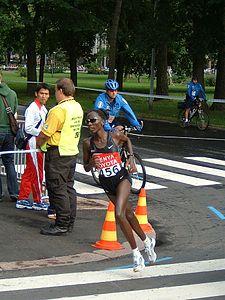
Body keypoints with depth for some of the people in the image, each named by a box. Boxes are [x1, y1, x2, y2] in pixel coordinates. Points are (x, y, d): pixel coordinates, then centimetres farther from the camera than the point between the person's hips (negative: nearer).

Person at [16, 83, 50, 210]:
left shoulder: (43, 108, 13)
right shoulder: (32, 108, -17)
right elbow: (28, 128, -22)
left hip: (40, 143, 9)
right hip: (33, 143, -9)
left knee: (29, 172, 13)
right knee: (37, 172, -1)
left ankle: (23, 199, 19)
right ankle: (38, 201, 10)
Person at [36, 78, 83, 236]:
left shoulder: (59, 110, -20)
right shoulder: (78, 107, 8)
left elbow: (45, 134, -17)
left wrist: (38, 144, 4)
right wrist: (46, 143, 20)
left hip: (58, 153, -9)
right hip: (73, 152, 9)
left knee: (57, 189, -2)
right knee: (69, 187, 14)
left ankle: (62, 225, 0)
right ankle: (70, 223, 20)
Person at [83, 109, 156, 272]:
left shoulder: (115, 135, -15)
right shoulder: (88, 143, -9)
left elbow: (127, 140, 10)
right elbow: (86, 168, 1)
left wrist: (131, 158, -1)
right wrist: (92, 163, -21)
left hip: (122, 178, -4)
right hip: (107, 183, 4)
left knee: (119, 214, -21)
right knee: (128, 213, 18)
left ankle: (136, 254, -8)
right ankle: (147, 241, 42)